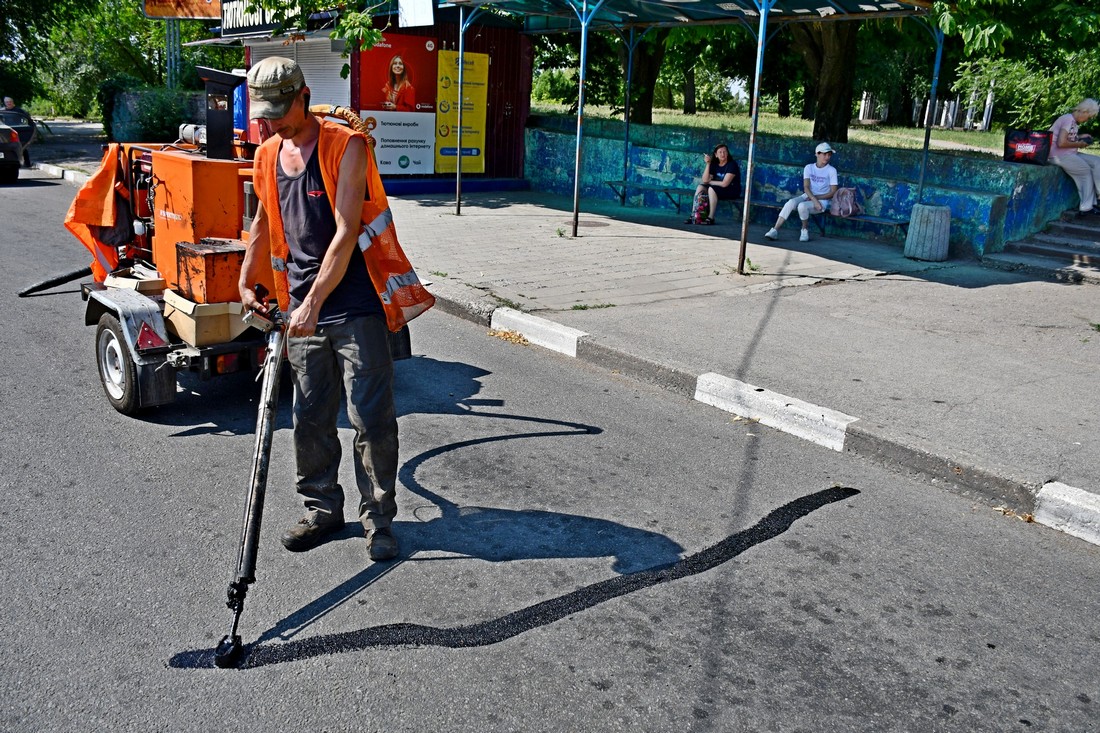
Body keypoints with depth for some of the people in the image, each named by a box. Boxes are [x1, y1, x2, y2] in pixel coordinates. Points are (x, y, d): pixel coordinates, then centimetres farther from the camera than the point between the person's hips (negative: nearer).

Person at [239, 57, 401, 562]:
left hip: (354, 304, -6)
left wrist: (313, 303, -24)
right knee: (309, 418, 11)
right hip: (302, 308, 6)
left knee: (371, 416, -2)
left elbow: (345, 234, -19)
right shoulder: (267, 156, 10)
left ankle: (378, 517, 11)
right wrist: (246, 282, 17)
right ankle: (323, 509, 25)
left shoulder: (346, 146, -11)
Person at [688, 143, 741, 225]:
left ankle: (711, 218, -30)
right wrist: (707, 164, -14)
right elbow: (705, 180, -7)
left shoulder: (732, 164, -14)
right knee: (700, 187, -12)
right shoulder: (714, 164, 5)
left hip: (732, 191, -7)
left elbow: (724, 184, -21)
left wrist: (709, 181, -8)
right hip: (718, 190, 7)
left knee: (711, 188, -30)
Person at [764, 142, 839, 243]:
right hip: (807, 196, 3)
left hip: (822, 200, -3)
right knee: (791, 202, -28)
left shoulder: (831, 170, -2)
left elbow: (833, 193, -4)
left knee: (802, 206, -33)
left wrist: (815, 197, -13)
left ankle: (805, 230, -7)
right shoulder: (809, 168, 5)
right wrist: (815, 200, -23)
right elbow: (806, 187, -6)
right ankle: (775, 230, -34)